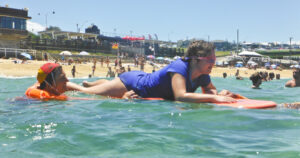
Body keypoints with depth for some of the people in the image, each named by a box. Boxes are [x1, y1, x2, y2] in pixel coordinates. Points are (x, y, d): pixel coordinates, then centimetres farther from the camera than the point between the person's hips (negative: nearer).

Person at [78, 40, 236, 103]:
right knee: (84, 94, 4)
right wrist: (214, 97, -45)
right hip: (133, 82, -8)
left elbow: (211, 90, 6)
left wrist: (220, 93, -18)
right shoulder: (180, 66, -35)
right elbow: (180, 96, -46)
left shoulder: (203, 76, -12)